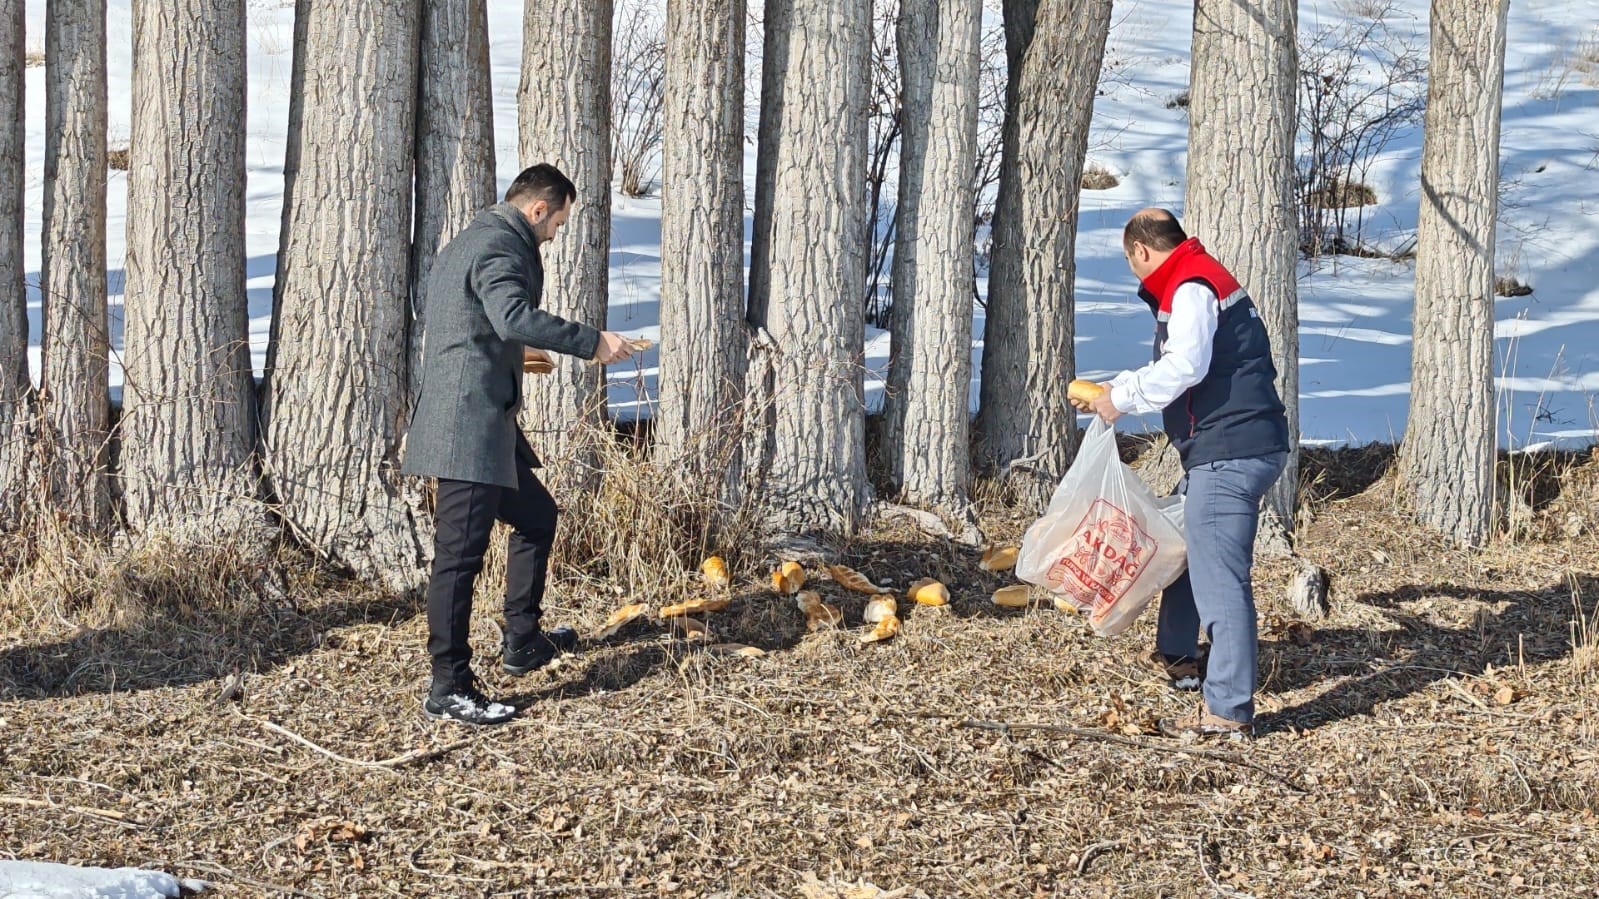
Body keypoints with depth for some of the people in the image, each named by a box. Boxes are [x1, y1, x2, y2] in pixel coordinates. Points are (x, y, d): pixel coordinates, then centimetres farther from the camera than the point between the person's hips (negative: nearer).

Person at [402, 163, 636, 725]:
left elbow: (438, 319, 31)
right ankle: (449, 689, -6)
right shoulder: (501, 247, -14)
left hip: (487, 425, 11)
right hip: (470, 425, -11)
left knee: (536, 516, 23)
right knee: (460, 553, -8)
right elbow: (514, 317, -32)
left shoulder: (465, 243, 19)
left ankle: (522, 641, 33)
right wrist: (590, 342, -28)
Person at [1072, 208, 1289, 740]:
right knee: (1181, 540, 27)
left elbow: (1184, 366, -25)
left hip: (1229, 454, -11)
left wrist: (1123, 398, -14)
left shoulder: (1190, 288, -12)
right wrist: (1118, 392, 27)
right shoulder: (1202, 280, 22)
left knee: (1219, 578, -12)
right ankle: (1176, 656, 43)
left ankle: (1228, 712, -14)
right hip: (1228, 451, 11)